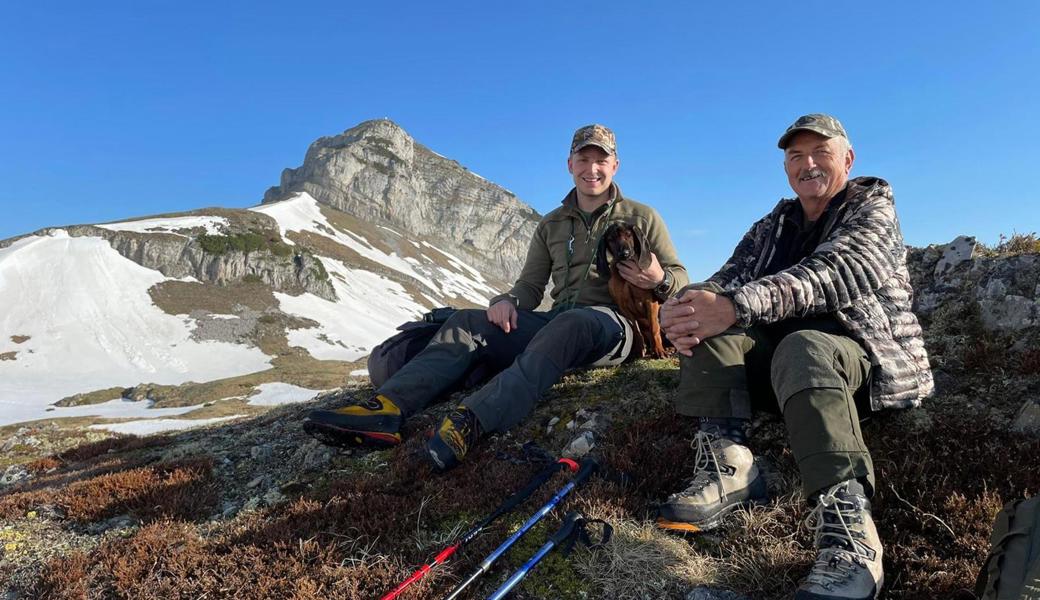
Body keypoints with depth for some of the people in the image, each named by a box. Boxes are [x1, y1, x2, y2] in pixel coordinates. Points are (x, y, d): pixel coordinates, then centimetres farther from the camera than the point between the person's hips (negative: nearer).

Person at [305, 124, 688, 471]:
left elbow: (680, 278, 9)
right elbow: (531, 285, 19)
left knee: (567, 324, -40)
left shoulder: (641, 218, 11)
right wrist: (509, 301, -5)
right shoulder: (551, 226, 21)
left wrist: (659, 280, -17)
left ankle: (471, 422, -54)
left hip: (613, 324, -4)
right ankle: (386, 409, -37)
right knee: (468, 321, -17)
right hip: (556, 323, 4)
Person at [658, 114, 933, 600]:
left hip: (868, 354, -5)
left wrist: (736, 306, -40)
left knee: (803, 348, -37)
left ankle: (848, 532, -46)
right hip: (784, 353, 6)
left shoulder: (872, 209, 1)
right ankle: (729, 467, -29)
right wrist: (686, 307, -27)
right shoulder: (771, 227, 17)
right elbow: (729, 280, 0)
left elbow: (833, 273, -22)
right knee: (710, 332, -17)